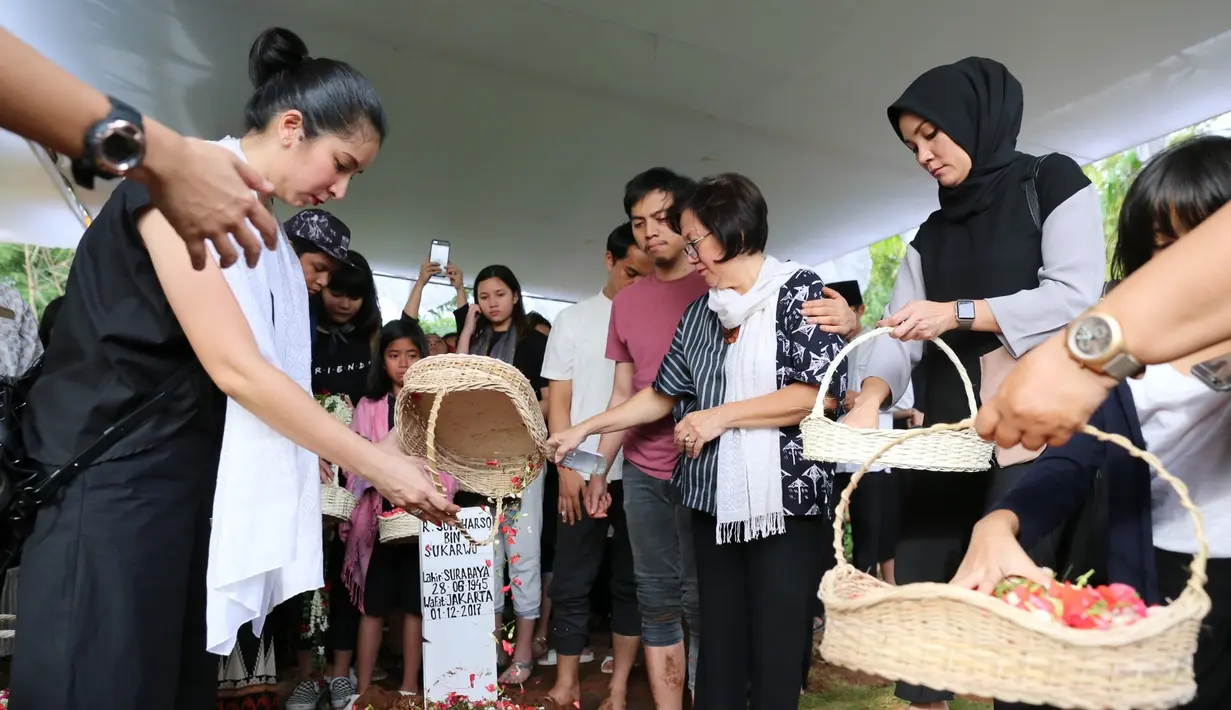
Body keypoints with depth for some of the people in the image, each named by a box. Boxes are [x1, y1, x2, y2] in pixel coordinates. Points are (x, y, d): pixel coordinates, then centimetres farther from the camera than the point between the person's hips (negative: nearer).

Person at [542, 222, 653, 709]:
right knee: (571, 583, 7)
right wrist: (568, 469, -4)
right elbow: (558, 401, 5)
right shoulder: (573, 320, 6)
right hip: (583, 474, 1)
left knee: (632, 582, 9)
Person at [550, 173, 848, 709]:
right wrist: (583, 430, 15)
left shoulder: (798, 289, -2)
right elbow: (662, 396, 18)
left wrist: (721, 415, -12)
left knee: (777, 646, 1)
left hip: (786, 497, -5)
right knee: (718, 641, 9)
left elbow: (822, 392, -12)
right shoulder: (699, 314, 13)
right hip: (714, 499, 5)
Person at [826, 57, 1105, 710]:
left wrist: (959, 313, -16)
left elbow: (1075, 295, -8)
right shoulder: (930, 238, 18)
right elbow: (898, 334, 5)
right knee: (919, 591, 3)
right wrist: (870, 398, -14)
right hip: (945, 438, 5)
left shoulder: (1053, 185, 6)